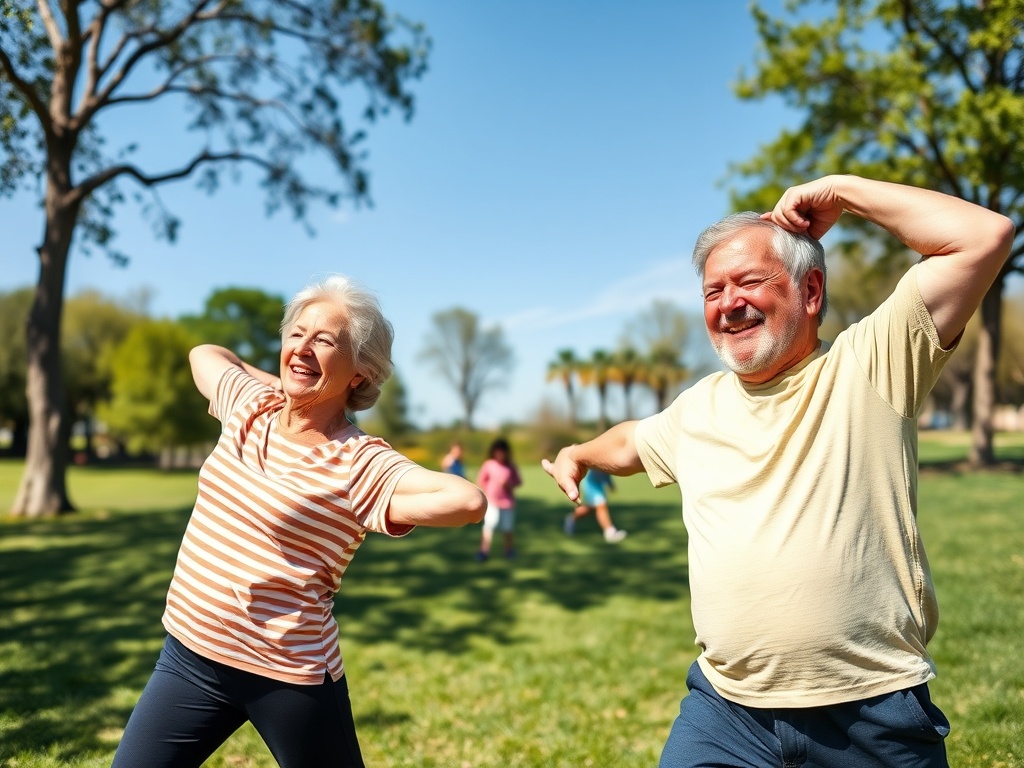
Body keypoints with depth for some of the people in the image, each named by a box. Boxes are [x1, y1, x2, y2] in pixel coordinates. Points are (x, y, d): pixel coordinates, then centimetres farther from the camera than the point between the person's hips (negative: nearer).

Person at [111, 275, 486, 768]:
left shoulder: (363, 465, -18)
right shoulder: (250, 404, 1)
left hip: (289, 679, -5)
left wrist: (377, 512, -21)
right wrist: (273, 379, 9)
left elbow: (468, 501, -34)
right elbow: (203, 352, 23)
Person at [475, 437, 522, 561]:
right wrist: (489, 490, -7)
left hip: (508, 502, 2)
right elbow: (481, 481, 3)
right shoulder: (488, 465, -4)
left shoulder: (511, 466, 0)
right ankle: (484, 551, -6)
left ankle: (509, 551, 25)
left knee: (507, 528, 9)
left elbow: (518, 481, 5)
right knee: (489, 526, -11)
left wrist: (510, 485, -13)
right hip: (492, 501, -2)